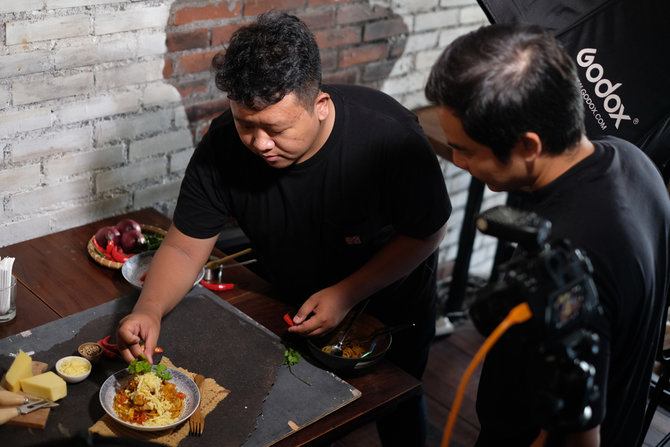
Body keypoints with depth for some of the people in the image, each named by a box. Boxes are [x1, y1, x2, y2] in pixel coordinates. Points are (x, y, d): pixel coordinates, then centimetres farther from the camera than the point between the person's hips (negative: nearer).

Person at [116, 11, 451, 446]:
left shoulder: (389, 136, -37)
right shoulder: (223, 147, -28)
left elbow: (428, 231, -23)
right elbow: (184, 249, -20)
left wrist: (348, 293, -31)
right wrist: (148, 310, -40)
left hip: (391, 302, -1)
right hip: (294, 308, 2)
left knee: (397, 411, 23)